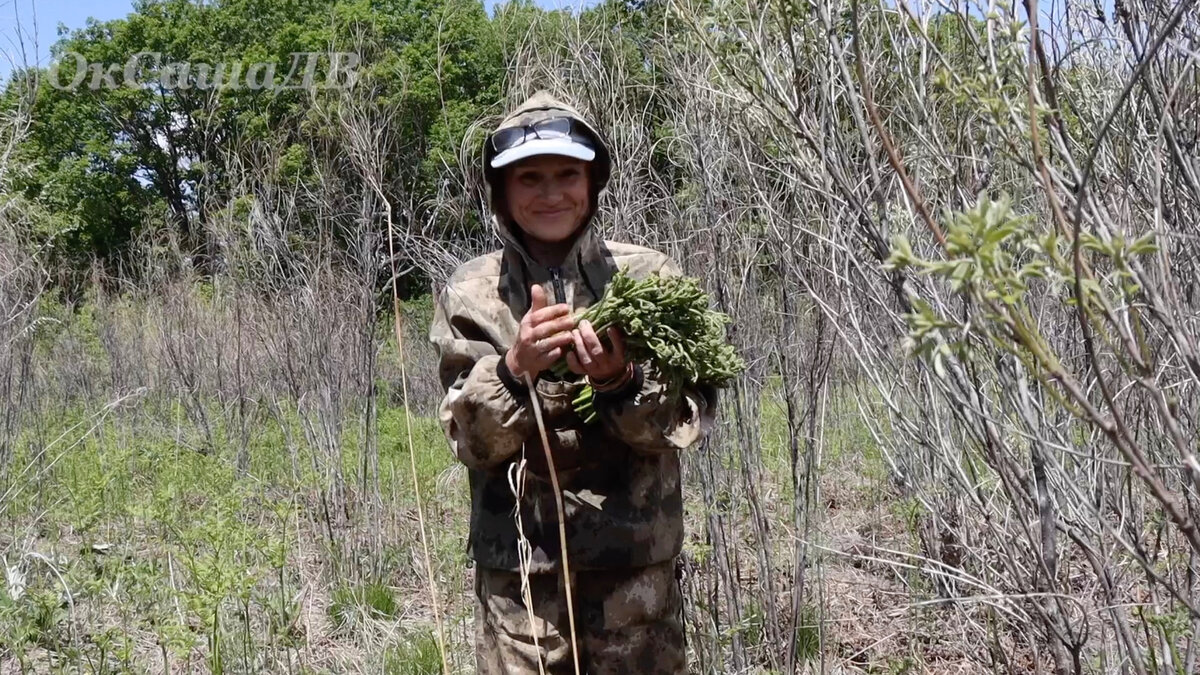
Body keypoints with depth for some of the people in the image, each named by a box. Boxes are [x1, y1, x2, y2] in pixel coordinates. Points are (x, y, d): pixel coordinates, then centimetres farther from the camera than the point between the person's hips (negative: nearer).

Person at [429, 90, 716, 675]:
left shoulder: (647, 276, -2)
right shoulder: (470, 294, 0)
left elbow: (687, 420, -4)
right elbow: (470, 440, -4)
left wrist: (619, 381, -23)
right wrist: (514, 369, -22)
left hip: (635, 561, 0)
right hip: (517, 564, 1)